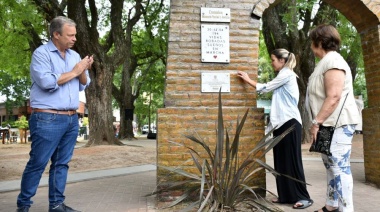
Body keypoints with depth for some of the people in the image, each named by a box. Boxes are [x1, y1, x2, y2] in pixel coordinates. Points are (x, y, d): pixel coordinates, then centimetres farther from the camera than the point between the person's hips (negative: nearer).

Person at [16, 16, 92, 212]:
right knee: (37, 163, -1)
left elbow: (82, 85, 15)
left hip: (72, 119, 7)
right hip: (47, 119, -6)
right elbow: (47, 82, -19)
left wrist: (84, 71, -5)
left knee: (62, 163, 9)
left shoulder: (74, 55, 14)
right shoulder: (42, 53, -5)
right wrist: (74, 72, -10)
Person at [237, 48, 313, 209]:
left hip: (290, 122, -9)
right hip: (281, 122, 9)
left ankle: (303, 197, 0)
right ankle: (286, 195, 14)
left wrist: (247, 80, 2)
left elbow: (266, 88, -8)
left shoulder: (287, 74, -8)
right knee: (281, 161, 8)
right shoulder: (283, 76, 20)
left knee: (292, 160, -7)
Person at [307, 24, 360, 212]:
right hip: (329, 124, 11)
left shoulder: (333, 60, -13)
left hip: (338, 123, -11)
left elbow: (334, 97, -22)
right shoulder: (326, 62, 19)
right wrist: (318, 123, 20)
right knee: (331, 166, 13)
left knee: (339, 167, -11)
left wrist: (316, 122, -20)